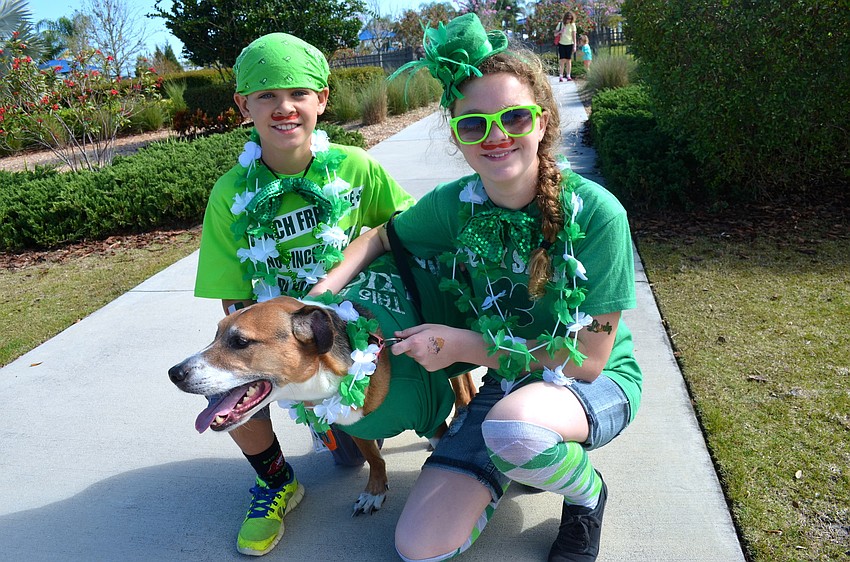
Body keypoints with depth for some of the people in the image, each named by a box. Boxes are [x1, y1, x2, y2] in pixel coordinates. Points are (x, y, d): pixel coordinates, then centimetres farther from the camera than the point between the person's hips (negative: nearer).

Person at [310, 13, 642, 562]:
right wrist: (323, 294, -10)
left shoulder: (595, 213, -23)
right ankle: (516, 462, 19)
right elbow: (382, 235, 8)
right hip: (503, 384, 4)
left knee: (510, 425, -39)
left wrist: (466, 345, -23)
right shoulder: (454, 204, -11)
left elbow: (588, 359, -20)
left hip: (599, 383, -3)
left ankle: (587, 493, -3)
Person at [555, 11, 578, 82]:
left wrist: (574, 46, -3)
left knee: (568, 60, 2)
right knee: (562, 60, -7)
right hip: (562, 44, 0)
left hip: (569, 44, 0)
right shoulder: (560, 24, 2)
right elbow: (555, 34, 6)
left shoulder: (572, 25, 0)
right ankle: (560, 76, -10)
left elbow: (574, 36, 1)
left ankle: (568, 76, 6)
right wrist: (559, 32, -16)